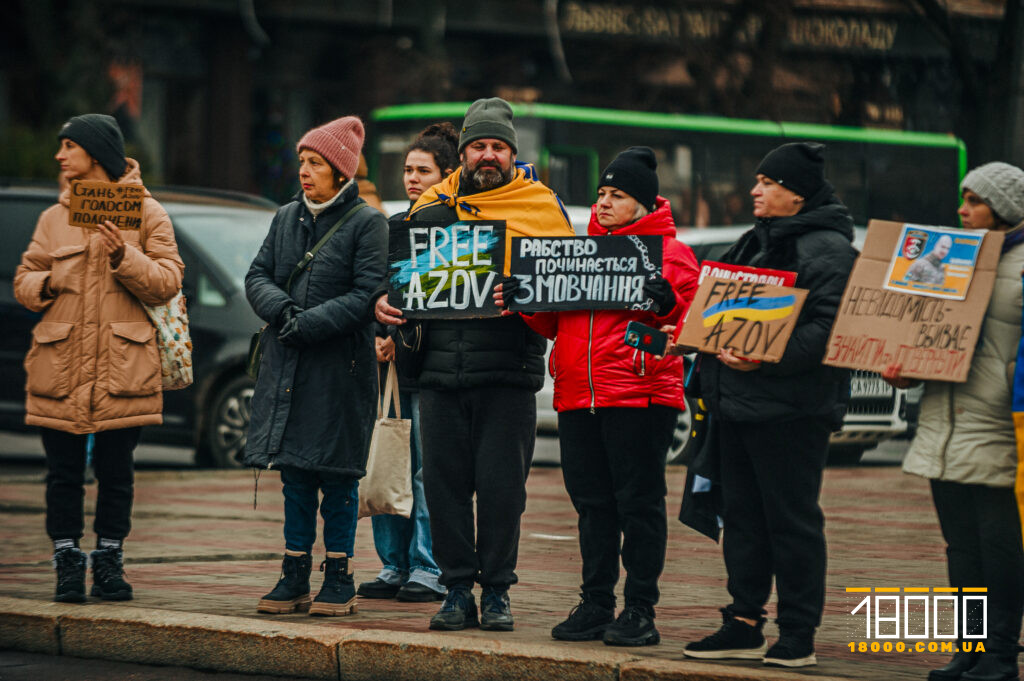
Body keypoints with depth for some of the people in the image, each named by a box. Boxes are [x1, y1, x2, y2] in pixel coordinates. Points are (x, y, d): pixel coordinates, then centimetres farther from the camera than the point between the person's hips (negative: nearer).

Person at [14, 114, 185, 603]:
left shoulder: (146, 212, 5)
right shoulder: (54, 217, 14)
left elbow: (167, 284, -1)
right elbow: (24, 281, 16)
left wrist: (125, 258, -17)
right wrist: (43, 285, -6)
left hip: (121, 365, -2)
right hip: (60, 363, 2)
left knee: (115, 470, 2)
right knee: (63, 471, 1)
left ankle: (109, 563, 12)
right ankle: (67, 564, 7)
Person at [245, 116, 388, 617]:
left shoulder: (366, 223, -5)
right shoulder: (286, 218, 13)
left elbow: (369, 295, -12)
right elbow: (257, 276, 11)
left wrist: (310, 323, -18)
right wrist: (279, 308, -10)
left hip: (339, 368, -5)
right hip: (286, 365, 5)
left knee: (337, 476, 0)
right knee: (295, 476, 9)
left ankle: (339, 579, 9)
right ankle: (294, 579, 15)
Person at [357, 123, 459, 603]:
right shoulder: (392, 227, 18)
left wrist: (401, 334, -14)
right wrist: (377, 338, 1)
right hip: (390, 364, 6)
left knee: (426, 472, -5)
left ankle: (428, 571, 1)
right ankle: (394, 567, 13)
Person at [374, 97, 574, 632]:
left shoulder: (541, 206, 5)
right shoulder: (433, 206, 14)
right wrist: (386, 303, 1)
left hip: (508, 371, -3)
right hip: (441, 368, 3)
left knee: (501, 484, -3)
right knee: (445, 482, 4)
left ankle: (496, 591, 10)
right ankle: (457, 590, 14)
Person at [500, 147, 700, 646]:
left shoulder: (671, 252, 2)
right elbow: (554, 321, 21)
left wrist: (667, 305, -27)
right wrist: (523, 301, 4)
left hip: (640, 394, -6)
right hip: (578, 398, 6)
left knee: (639, 502, -3)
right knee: (593, 504, 8)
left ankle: (640, 610, 1)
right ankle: (595, 605, 15)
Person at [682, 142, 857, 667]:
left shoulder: (827, 249, -10)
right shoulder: (756, 242, 20)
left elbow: (827, 328, -20)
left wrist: (768, 358, -27)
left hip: (791, 407, -9)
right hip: (737, 404, 9)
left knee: (792, 519, -4)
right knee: (742, 515, 10)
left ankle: (798, 635, 1)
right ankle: (744, 625, 16)